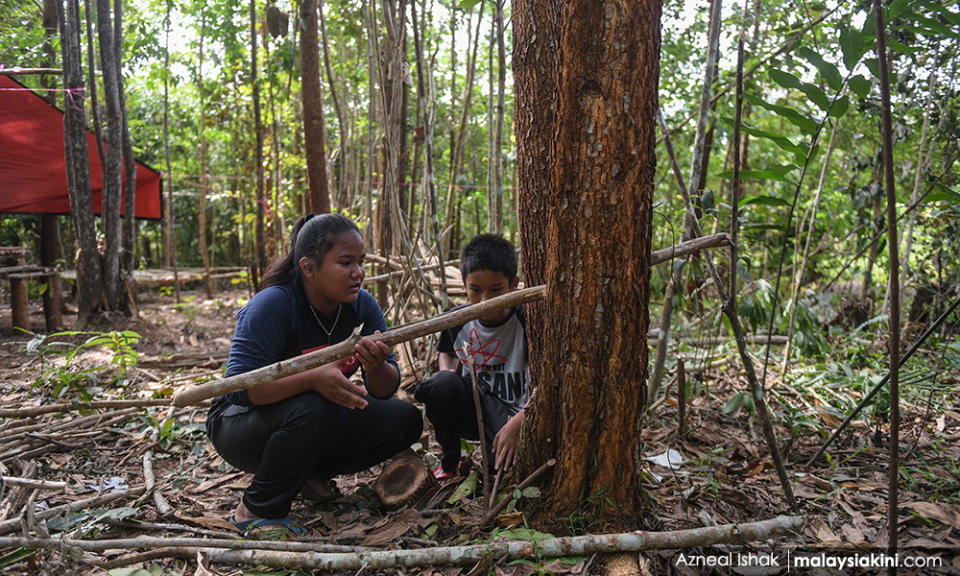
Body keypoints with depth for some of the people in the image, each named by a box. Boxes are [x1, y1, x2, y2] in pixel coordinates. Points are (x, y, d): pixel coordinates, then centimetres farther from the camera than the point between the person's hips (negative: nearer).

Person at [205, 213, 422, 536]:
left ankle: (310, 473, 7)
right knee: (311, 410, -37)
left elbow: (385, 390, -8)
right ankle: (257, 510, -12)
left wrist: (376, 367, -33)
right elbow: (239, 386, -30)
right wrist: (313, 379, -44)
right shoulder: (273, 305, -23)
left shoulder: (362, 306, -8)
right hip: (241, 425, -5)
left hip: (323, 424, 6)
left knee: (406, 420, -10)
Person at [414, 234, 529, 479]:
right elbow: (447, 352, 21)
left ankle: (495, 460, 8)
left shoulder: (527, 323, -16)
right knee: (442, 384, -29)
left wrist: (516, 424, -28)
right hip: (471, 409, 3)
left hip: (512, 413, -3)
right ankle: (449, 459, -1)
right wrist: (448, 373, -2)